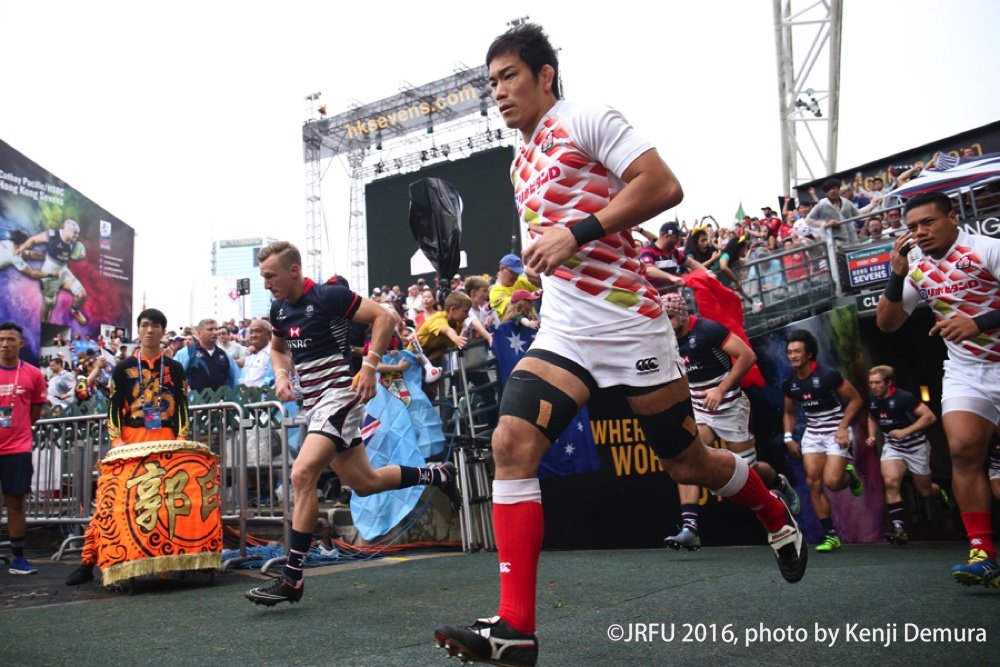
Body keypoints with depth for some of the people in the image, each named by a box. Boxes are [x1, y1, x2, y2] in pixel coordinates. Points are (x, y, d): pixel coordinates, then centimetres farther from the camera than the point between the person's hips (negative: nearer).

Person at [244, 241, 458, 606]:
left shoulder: (328, 296, -13)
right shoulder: (279, 309, 9)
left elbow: (385, 316, -13)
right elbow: (278, 348, 27)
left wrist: (369, 366, -19)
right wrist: (281, 375, 6)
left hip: (339, 395, -9)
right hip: (314, 403, 9)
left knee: (302, 473, -22)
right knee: (364, 483, 13)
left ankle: (292, 578, -16)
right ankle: (436, 474, 35)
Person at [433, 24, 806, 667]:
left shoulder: (585, 120, -4)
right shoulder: (522, 162, 20)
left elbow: (664, 185, -16)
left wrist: (576, 232, -21)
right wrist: (535, 265, 14)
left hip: (627, 322, -6)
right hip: (563, 332, 7)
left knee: (689, 462, 6)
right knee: (512, 440, -16)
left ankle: (778, 517, 40)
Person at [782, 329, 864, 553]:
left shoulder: (828, 375, -17)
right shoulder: (789, 384, 0)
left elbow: (855, 399, -9)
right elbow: (789, 412, 15)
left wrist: (843, 428, -16)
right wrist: (789, 437, 2)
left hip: (835, 432, -5)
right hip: (812, 433, 5)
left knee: (831, 482, -18)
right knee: (813, 482, -8)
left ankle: (850, 475, 20)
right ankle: (830, 534, 0)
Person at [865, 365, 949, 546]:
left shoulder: (903, 397, -23)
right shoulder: (872, 400, -5)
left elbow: (930, 417, -24)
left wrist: (905, 431, -31)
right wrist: (872, 436, 0)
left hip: (916, 446, -4)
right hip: (892, 446, 4)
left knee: (924, 491, 10)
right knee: (890, 481, -22)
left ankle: (941, 493, 48)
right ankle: (899, 528, -19)